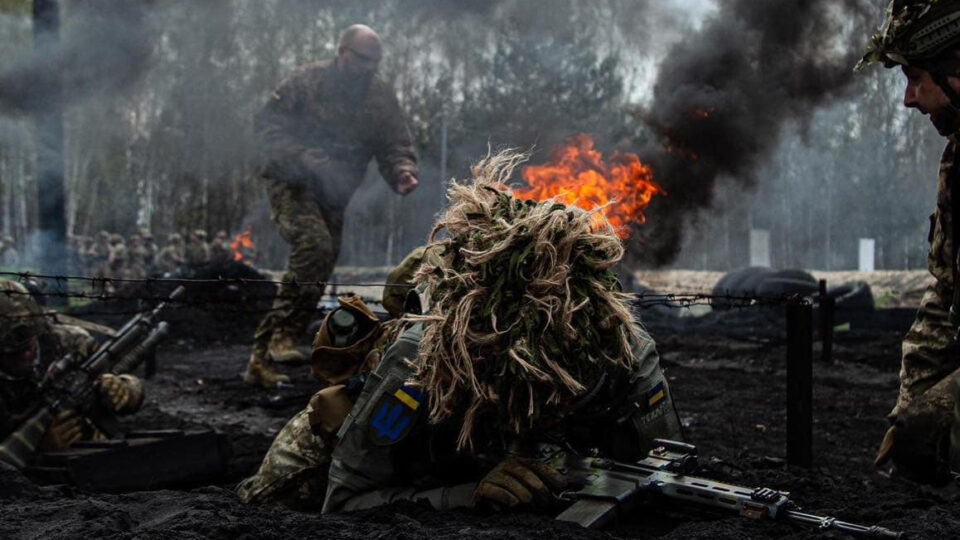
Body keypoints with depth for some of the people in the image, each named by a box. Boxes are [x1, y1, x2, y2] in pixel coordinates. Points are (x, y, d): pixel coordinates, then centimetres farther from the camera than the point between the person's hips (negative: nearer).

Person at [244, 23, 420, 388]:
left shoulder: (381, 98, 3)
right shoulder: (306, 81, -9)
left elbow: (396, 146, 3)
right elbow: (268, 123, -9)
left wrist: (402, 173, -20)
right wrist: (301, 156, -25)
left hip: (332, 195, 6)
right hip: (291, 183, -6)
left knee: (318, 267, 3)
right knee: (314, 245, -30)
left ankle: (262, 357, 13)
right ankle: (282, 337, -21)